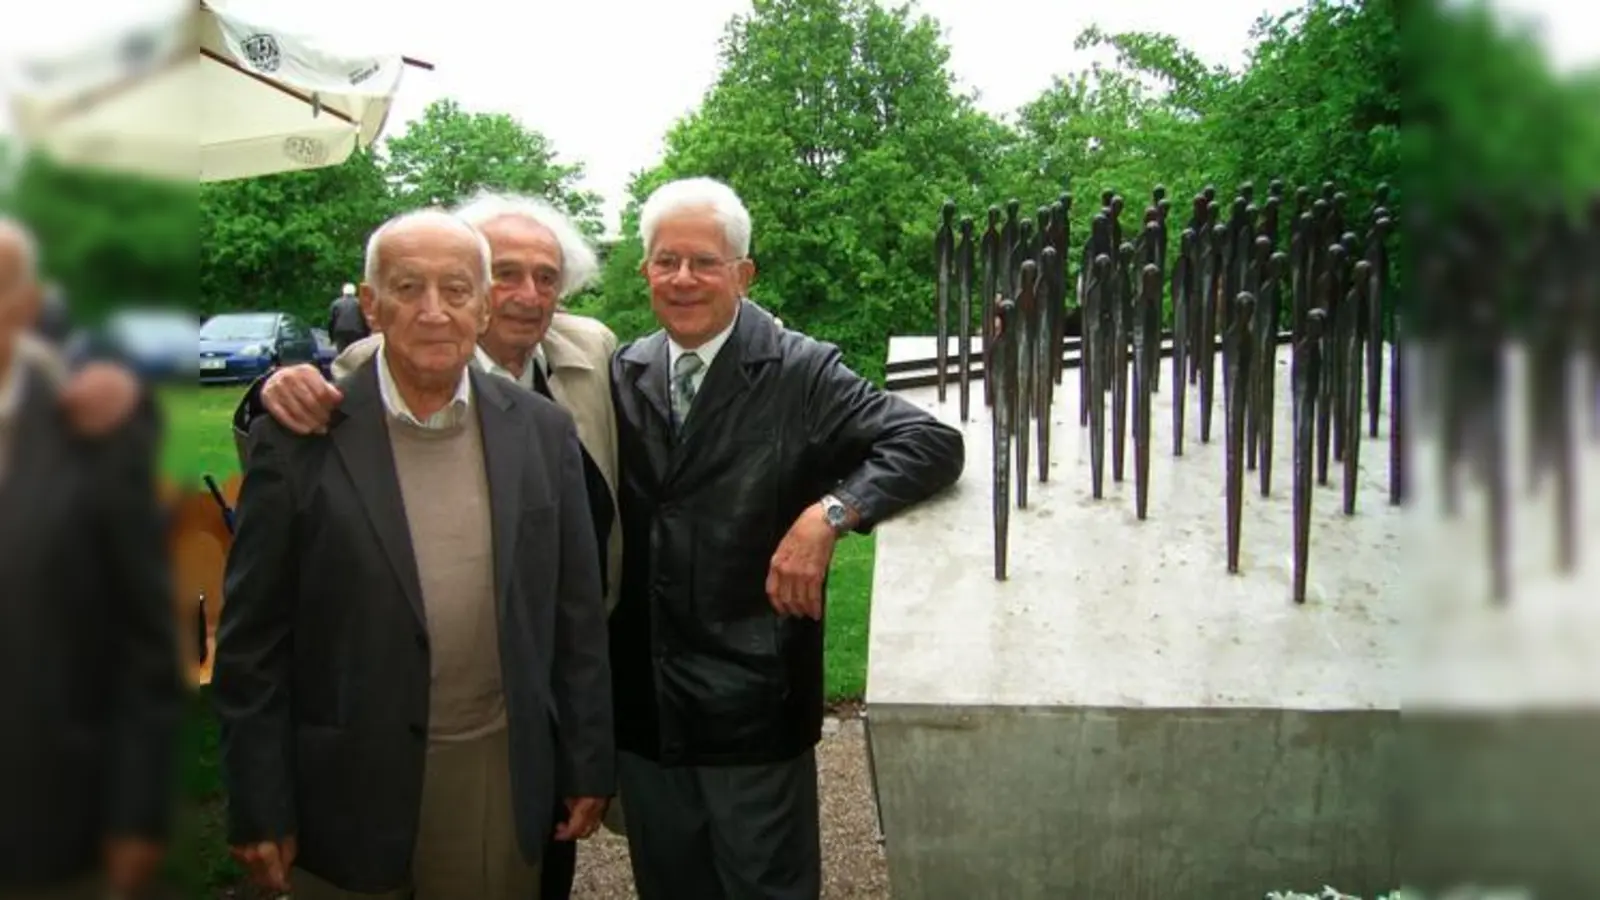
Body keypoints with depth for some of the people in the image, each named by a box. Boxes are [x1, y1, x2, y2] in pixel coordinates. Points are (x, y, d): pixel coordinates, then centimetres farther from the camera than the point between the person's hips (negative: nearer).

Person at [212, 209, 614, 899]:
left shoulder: (543, 431, 0)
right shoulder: (299, 439, -8)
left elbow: (577, 615, 5)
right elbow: (252, 641, -5)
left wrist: (589, 765, 7)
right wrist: (259, 811, -4)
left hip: (501, 776, 2)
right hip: (350, 786, -2)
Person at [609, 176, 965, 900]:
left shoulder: (802, 372, -8)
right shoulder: (621, 376, 5)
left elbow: (933, 443, -15)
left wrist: (828, 513, -26)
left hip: (753, 703, -4)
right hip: (640, 705, 5)